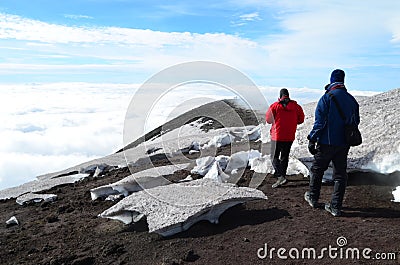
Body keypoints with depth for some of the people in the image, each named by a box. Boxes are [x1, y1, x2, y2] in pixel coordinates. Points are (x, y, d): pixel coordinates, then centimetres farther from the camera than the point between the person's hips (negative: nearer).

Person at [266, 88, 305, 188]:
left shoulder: (275, 106, -9)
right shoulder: (296, 106, 0)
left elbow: (268, 119, -2)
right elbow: (301, 119, 9)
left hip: (277, 136, -4)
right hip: (290, 137, 4)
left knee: (274, 156, 3)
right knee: (285, 156, 17)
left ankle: (280, 176, -13)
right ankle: (282, 175, 25)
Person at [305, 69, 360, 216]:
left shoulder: (327, 98, -11)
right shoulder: (352, 100, 7)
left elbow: (319, 122, -16)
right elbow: (356, 121, 14)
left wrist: (312, 140, -12)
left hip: (326, 143, -5)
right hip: (344, 144, 5)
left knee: (317, 170, 13)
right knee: (340, 174, 9)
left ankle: (313, 199, 25)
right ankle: (336, 207, 12)